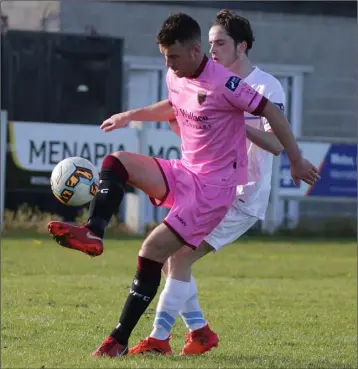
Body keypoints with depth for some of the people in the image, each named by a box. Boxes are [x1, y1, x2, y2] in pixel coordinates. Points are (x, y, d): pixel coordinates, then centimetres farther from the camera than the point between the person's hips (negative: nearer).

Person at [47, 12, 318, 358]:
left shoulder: (223, 84, -21)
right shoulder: (175, 77, 4)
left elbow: (272, 113, -14)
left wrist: (297, 161, -9)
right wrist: (129, 116, 26)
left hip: (213, 186, -8)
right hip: (183, 173, 8)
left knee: (153, 250, -16)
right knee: (116, 162, -11)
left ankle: (119, 340, -11)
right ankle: (92, 235, -29)